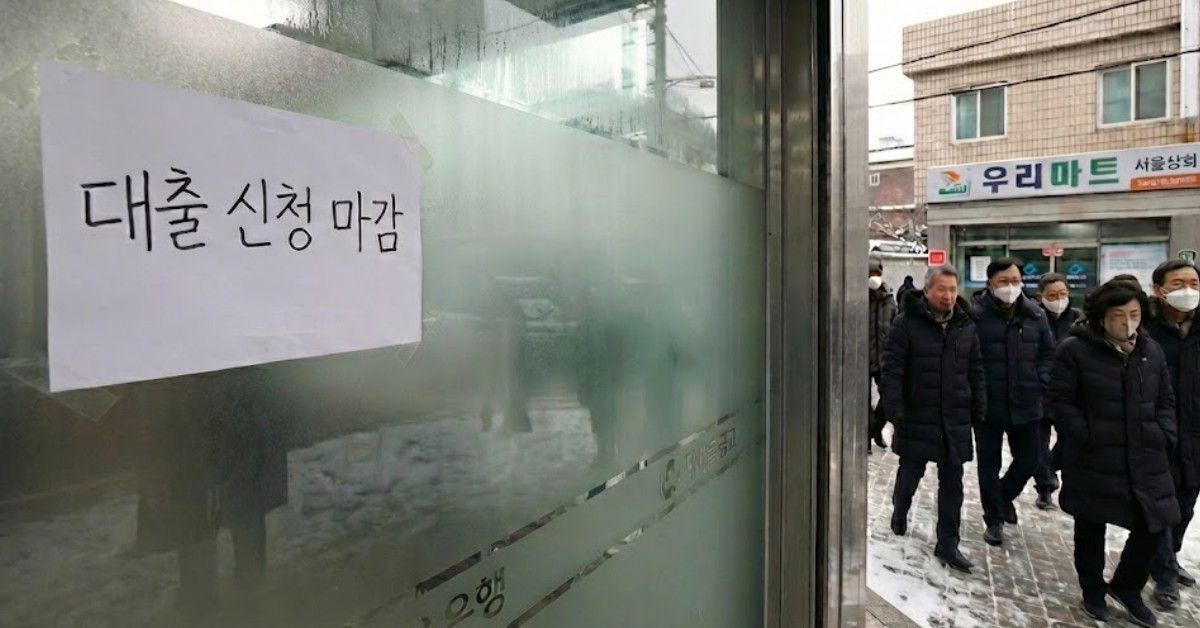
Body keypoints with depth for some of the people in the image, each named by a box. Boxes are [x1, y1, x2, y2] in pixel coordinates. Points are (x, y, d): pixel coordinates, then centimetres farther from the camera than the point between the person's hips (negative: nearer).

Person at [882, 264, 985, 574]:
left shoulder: (966, 326, 5)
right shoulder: (907, 323, -9)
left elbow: (976, 372, 11)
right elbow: (892, 370, -13)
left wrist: (979, 410, 7)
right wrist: (895, 410, -18)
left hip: (955, 421, 4)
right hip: (916, 418, -4)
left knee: (952, 485, 9)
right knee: (910, 474, 12)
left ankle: (947, 544, 21)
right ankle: (900, 510, 42)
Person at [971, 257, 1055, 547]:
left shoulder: (1035, 314, 3)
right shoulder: (976, 314, -12)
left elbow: (1048, 353, 12)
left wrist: (1040, 382, 1)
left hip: (1026, 404, 4)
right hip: (988, 404, -4)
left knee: (1028, 462, 14)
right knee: (989, 465, 7)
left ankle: (1003, 497, 42)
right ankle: (994, 519, 23)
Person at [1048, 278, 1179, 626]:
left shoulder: (1151, 350, 7)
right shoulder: (1075, 350, -10)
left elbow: (1165, 400, 16)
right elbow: (1060, 399, -9)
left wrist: (1164, 436, 3)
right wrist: (1086, 437, -15)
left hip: (1146, 460, 5)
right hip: (1093, 460, -5)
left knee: (1153, 525, 7)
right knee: (1091, 528, 9)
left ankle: (1126, 587, 31)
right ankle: (1093, 590, 30)